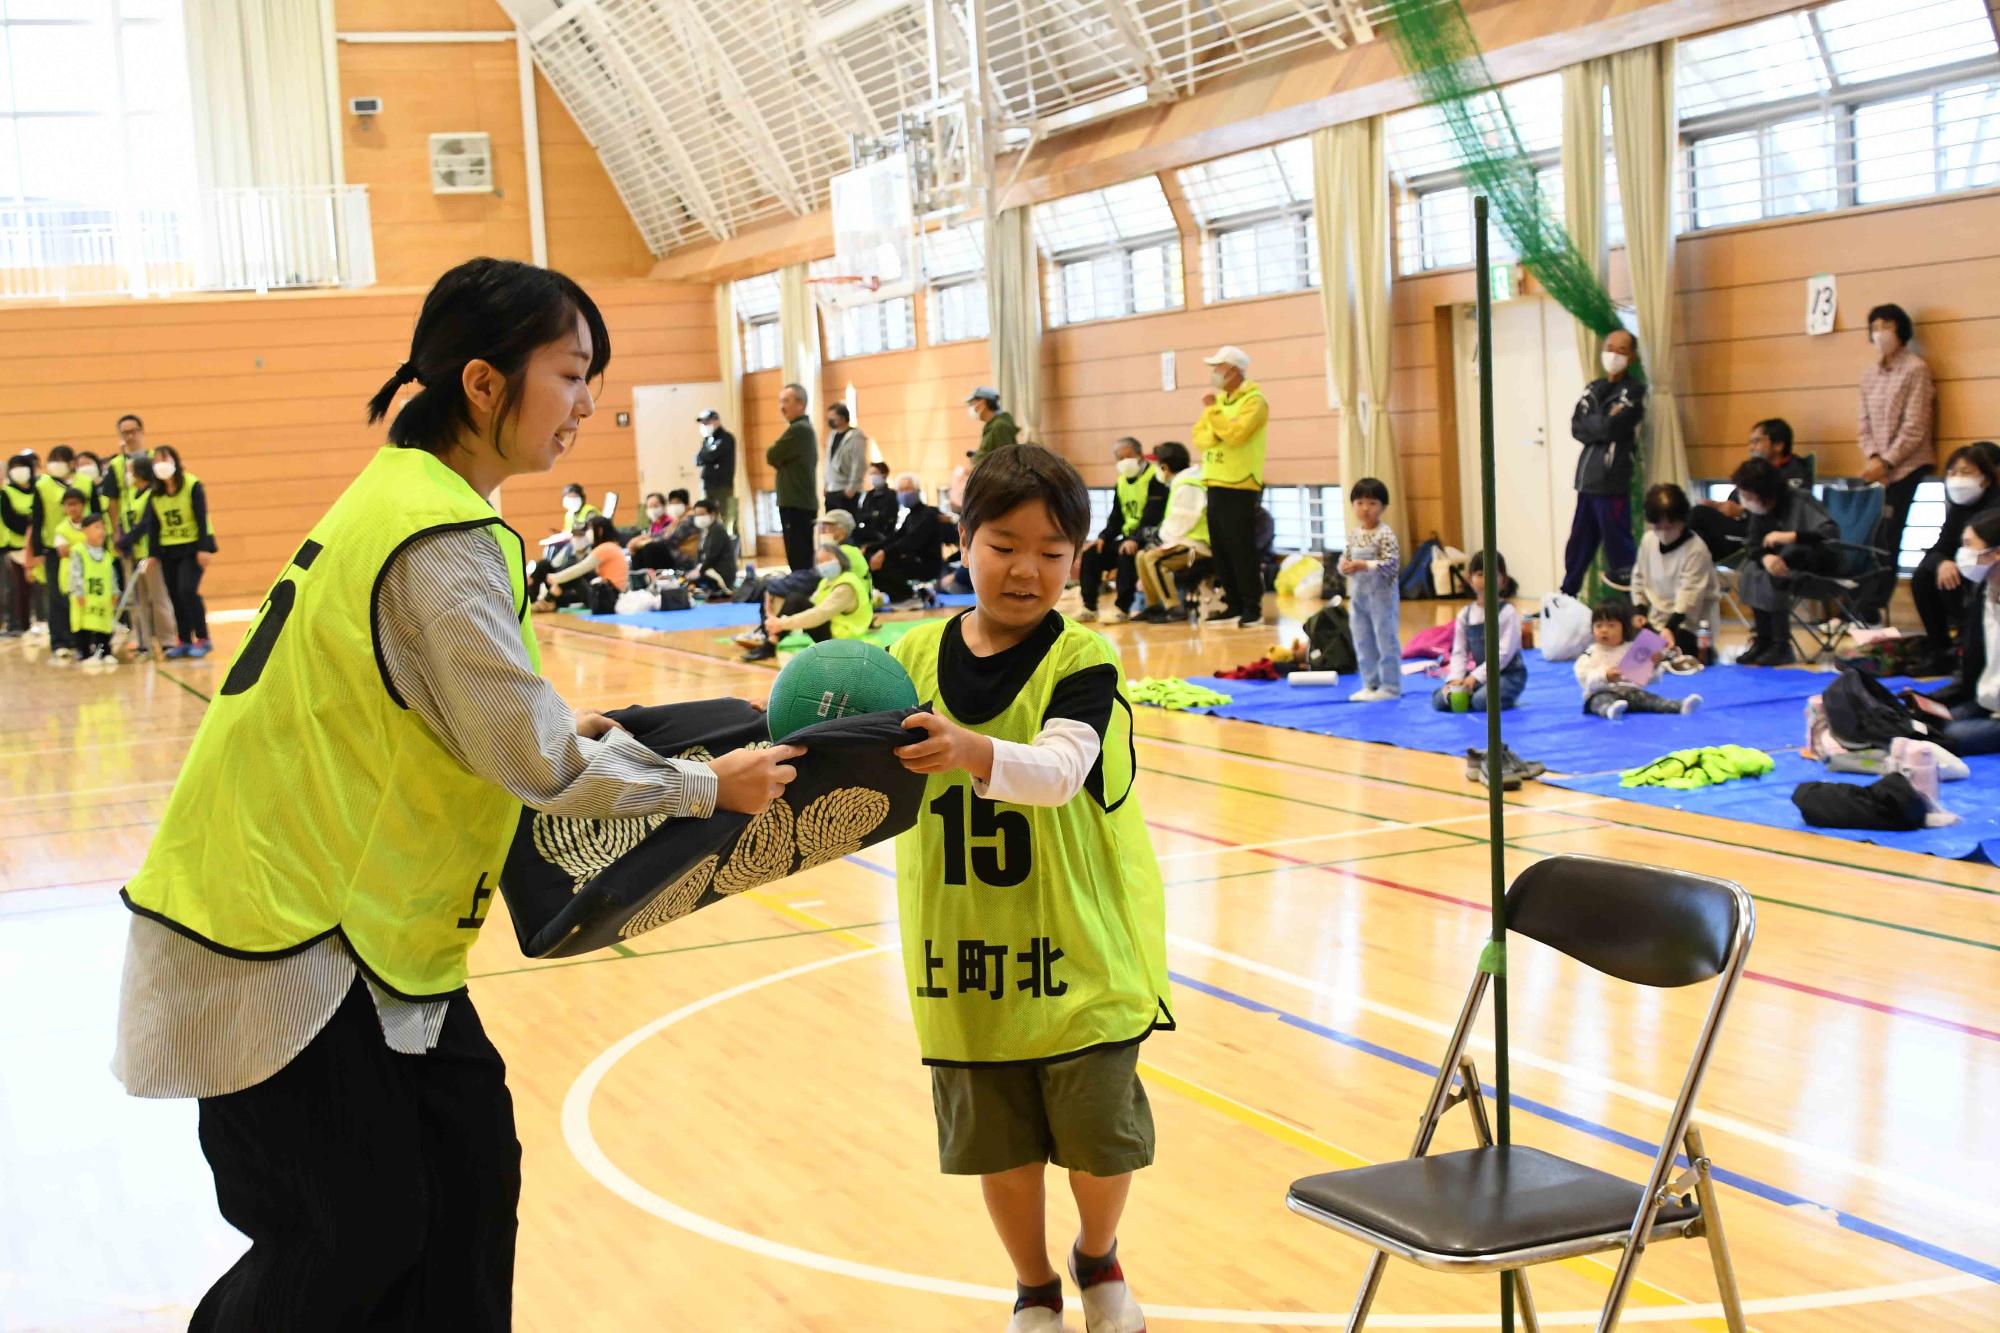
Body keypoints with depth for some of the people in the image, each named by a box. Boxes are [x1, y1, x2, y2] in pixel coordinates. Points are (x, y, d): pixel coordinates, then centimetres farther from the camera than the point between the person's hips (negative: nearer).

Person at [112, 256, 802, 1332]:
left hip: (357, 921, 9)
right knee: (360, 1235, -1)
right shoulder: (438, 541, -23)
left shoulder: (405, 497, 7)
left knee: (469, 1164, 9)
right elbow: (538, 765, -22)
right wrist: (709, 785, -10)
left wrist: (557, 724, 10)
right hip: (275, 943, -9)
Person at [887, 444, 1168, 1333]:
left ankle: (1099, 1261, 38)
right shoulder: (915, 657, -1)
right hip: (965, 957, 2)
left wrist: (973, 752, -46)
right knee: (999, 1145, 13)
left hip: (1080, 951, -2)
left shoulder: (1083, 660, -11)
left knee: (1101, 1138, 6)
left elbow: (1058, 769, -28)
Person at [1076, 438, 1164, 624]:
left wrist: (1135, 539, -31)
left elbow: (1153, 517, -21)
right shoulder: (1121, 482, 13)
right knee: (1091, 554, -7)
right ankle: (1089, 607, -6)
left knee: (1127, 555, -36)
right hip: (1129, 536, 8)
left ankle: (1122, 608, -29)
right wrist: (1103, 538, -2)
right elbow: (1116, 518, 15)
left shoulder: (1154, 478, -13)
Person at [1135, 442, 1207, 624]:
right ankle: (1154, 605, 12)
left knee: (1153, 558, -25)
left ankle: (1174, 609, -25)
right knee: (1142, 556, 11)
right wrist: (1165, 535, 2)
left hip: (1198, 545, -11)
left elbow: (1182, 523, -20)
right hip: (1188, 541, 11)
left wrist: (1164, 537, -6)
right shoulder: (1181, 482, 17)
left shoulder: (1187, 486, -17)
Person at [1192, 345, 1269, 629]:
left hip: (1239, 488, -8)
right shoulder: (1217, 400, 16)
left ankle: (1252, 610, -3)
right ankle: (1233, 605, 17)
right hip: (1215, 485, 8)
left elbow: (1236, 433, -22)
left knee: (1242, 551, -7)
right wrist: (1215, 435, -12)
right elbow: (1199, 435, 9)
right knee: (1221, 551, 10)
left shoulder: (1253, 401, -9)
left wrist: (1212, 410, -13)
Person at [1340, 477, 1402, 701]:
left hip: (1382, 596, -7)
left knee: (1386, 641, 0)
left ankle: (1390, 687, 8)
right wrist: (1344, 565, -11)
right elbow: (1345, 557, 12)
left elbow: (1391, 564, -20)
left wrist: (1363, 565, -26)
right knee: (1363, 643, 13)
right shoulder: (1353, 534, 7)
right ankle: (1370, 685, 23)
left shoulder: (1385, 534, -13)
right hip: (1358, 596, 7)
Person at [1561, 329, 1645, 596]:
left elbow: (1611, 427, -16)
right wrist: (1602, 425, -8)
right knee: (1579, 544, 13)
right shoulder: (1593, 389, 16)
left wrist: (1591, 425, -1)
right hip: (1587, 478, 6)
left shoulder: (1634, 391, -3)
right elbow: (1576, 429, 4)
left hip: (1613, 481, -6)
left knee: (1617, 544, -4)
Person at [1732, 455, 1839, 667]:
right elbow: (1754, 544, -1)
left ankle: (1781, 647, -20)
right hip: (1787, 562, 7)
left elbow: (1832, 533, -30)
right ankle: (1763, 640, -10)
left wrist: (1791, 536, -41)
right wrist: (1765, 557, -26)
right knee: (1752, 571, -18)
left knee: (1771, 577, -29)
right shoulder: (1759, 509, -2)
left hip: (1820, 562, -7)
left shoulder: (1800, 501, -21)